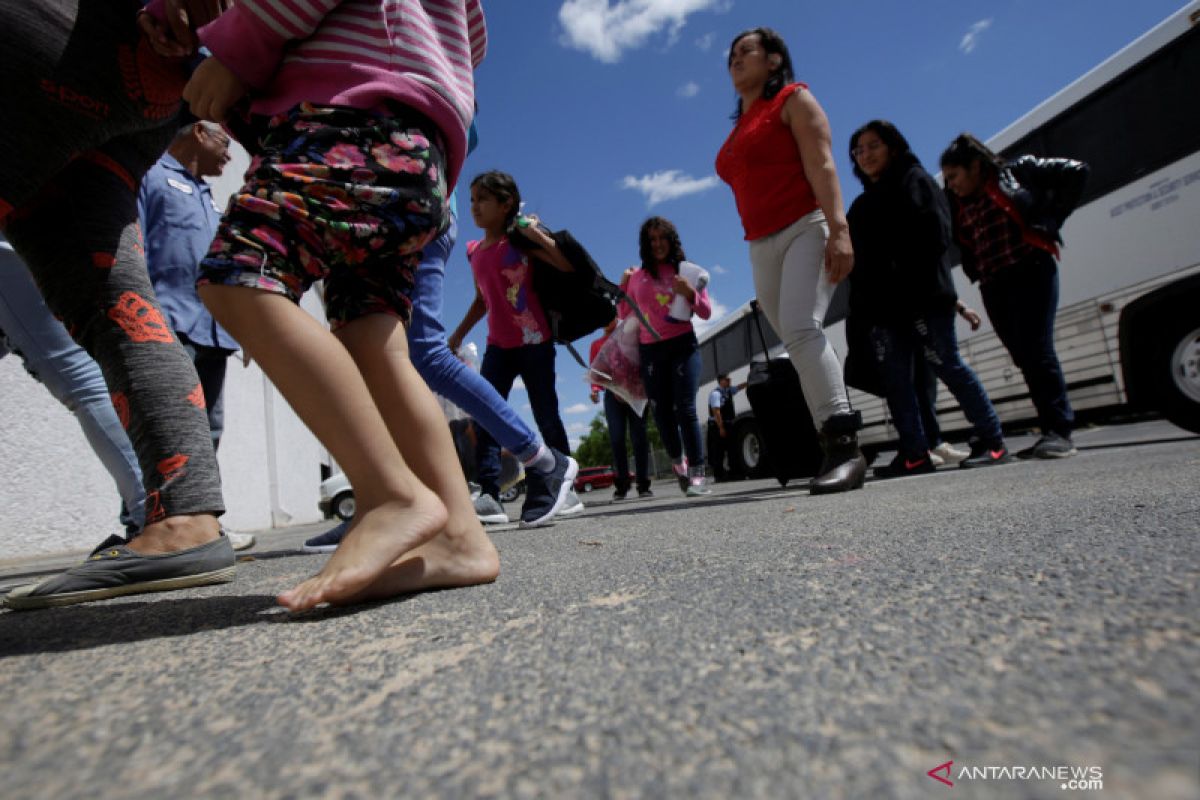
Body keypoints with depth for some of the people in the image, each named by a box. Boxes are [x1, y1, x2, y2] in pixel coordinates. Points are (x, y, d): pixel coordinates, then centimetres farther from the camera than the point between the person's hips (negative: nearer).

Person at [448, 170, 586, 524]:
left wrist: (537, 234, -18)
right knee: (484, 417, -6)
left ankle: (566, 491, 10)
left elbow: (568, 266, -14)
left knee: (546, 417, -1)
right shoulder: (474, 251, 13)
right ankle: (489, 494, -6)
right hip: (498, 346, 6)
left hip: (534, 342, -5)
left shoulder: (522, 239, -4)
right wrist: (458, 335, 21)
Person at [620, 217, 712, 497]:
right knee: (662, 413, 5)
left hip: (683, 345, -2)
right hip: (650, 350, 3)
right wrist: (623, 284, 6)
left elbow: (706, 313, 3)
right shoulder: (637, 275, 9)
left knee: (685, 409, -11)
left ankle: (697, 473, -6)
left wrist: (689, 293, -16)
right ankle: (678, 462, 28)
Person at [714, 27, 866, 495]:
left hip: (806, 228, -7)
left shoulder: (793, 99, 6)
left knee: (801, 328, -27)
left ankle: (844, 446, -29)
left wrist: (839, 228, -22)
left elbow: (821, 163, -9)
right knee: (795, 341, -1)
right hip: (762, 246, 7)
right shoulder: (738, 130, 25)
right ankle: (838, 449, 1)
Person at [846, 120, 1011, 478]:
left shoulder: (914, 180, 7)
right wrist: (863, 300, 5)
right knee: (895, 378, 0)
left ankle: (992, 441, 6)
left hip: (923, 299, -6)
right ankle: (915, 454, 2)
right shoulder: (862, 204, 25)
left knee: (947, 365, -5)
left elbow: (933, 234, -7)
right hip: (882, 307, 6)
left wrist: (915, 283, -17)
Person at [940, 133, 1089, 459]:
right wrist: (976, 269, -2)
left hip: (1031, 272, -5)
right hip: (993, 288, 5)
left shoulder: (1018, 171, 6)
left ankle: (1060, 430, -11)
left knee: (1036, 349, -15)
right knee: (1025, 357, 2)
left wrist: (1049, 220, -4)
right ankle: (1053, 431, 6)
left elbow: (1075, 171, 1)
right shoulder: (959, 208, 19)